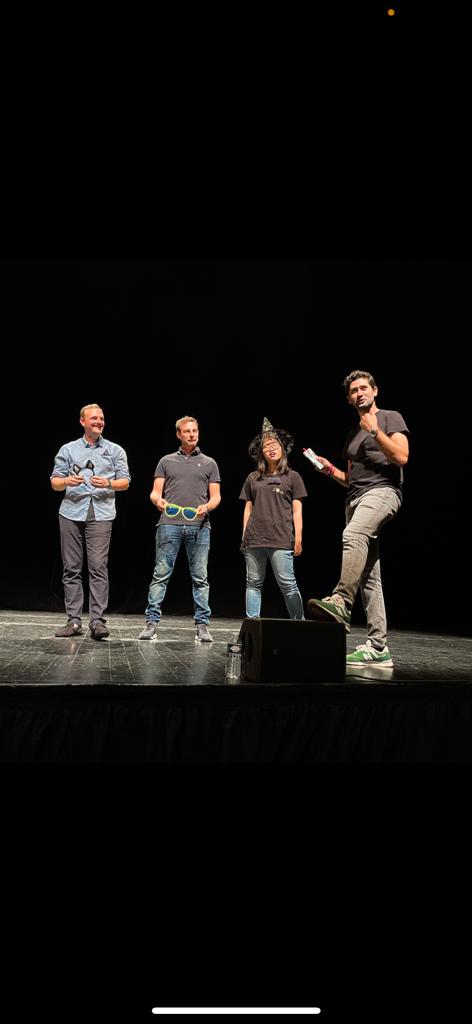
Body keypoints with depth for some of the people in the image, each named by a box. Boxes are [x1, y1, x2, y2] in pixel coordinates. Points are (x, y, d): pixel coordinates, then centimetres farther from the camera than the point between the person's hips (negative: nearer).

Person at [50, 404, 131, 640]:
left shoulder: (115, 451, 14)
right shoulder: (68, 450, 14)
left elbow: (125, 482, 8)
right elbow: (54, 482, 10)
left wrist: (108, 483, -12)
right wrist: (67, 481, -12)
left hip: (101, 514, -1)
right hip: (71, 513, 2)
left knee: (98, 567, -10)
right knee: (72, 568, 2)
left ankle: (98, 621, -9)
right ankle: (74, 620, 7)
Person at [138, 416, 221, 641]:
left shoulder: (209, 463, 16)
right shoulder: (166, 461, 16)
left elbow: (216, 496, 11)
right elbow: (155, 492, 10)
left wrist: (207, 506, -11)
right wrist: (158, 500, -13)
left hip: (199, 526, 0)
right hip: (169, 524, 0)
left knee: (200, 577, 2)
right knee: (161, 574, -3)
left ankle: (202, 625, 7)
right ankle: (151, 622, 1)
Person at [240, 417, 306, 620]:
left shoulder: (292, 477, 8)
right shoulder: (253, 478, 15)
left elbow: (297, 510, 5)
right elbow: (248, 509, 16)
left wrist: (298, 537, -3)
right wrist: (244, 536, 11)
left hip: (281, 540, -3)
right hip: (254, 539, 3)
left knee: (287, 584, -5)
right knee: (253, 583, 5)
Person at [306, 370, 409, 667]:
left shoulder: (391, 418, 7)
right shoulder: (353, 434, 26)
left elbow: (402, 457, -9)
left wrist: (375, 430, -9)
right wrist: (331, 470, 12)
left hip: (383, 490, -7)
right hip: (355, 499, 8)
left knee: (353, 535, -39)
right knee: (368, 575, 1)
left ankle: (341, 604, -46)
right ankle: (378, 647, 1)